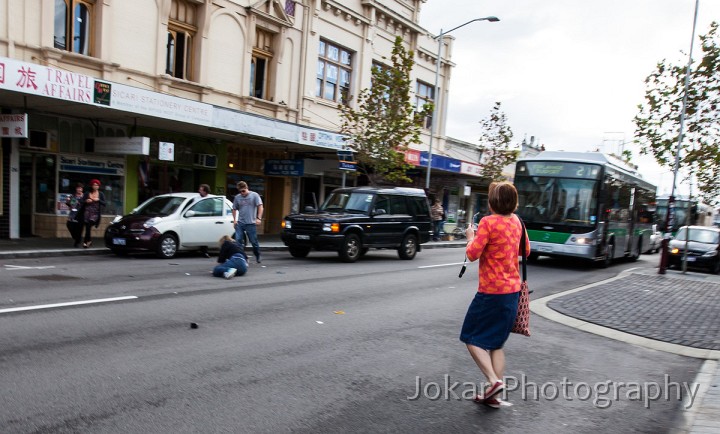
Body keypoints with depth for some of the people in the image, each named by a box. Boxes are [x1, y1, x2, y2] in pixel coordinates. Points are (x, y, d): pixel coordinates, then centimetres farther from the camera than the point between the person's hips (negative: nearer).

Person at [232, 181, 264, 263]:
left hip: (251, 223, -3)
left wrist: (259, 218, -17)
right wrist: (234, 220, 6)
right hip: (240, 223, 3)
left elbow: (260, 207, -6)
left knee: (254, 241, 5)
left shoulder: (254, 195, -1)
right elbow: (234, 209, 17)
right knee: (237, 241, -6)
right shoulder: (237, 197, 8)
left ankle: (258, 257, 23)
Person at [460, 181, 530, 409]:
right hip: (513, 290, 7)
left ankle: (493, 381, -6)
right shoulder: (516, 221, 6)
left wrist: (471, 237, 2)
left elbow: (472, 254, -15)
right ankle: (493, 394, 17)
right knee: (496, 343, 15)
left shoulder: (488, 222, -15)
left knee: (472, 338, 7)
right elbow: (526, 250, 19)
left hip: (492, 291, -7)